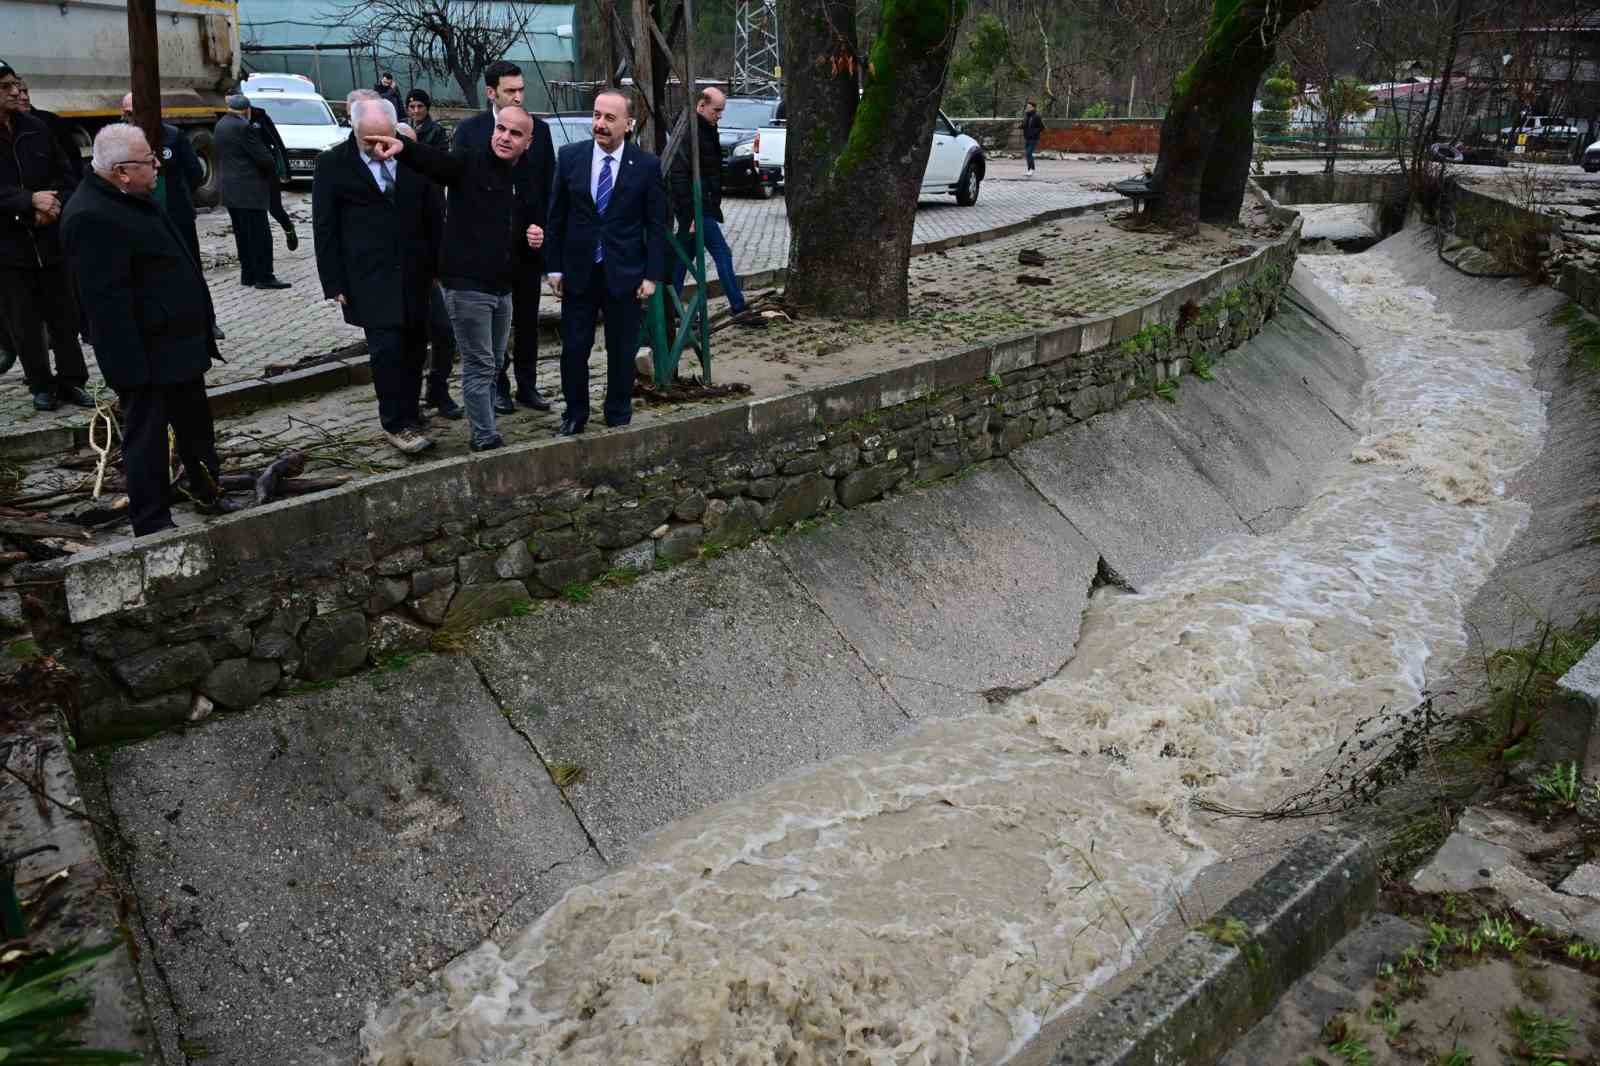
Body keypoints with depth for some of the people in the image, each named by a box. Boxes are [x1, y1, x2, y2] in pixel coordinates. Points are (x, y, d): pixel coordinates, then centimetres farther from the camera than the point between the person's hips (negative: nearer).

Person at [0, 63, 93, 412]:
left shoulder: (35, 130, 5)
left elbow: (68, 180, 7)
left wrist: (54, 206, -10)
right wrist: (30, 201, -25)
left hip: (51, 242, 3)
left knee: (65, 317, 6)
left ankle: (70, 380, 17)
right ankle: (42, 386, 16)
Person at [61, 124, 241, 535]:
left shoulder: (133, 198, 10)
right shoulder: (92, 218, -23)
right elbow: (106, 300, -25)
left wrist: (200, 330, 21)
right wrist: (132, 364, -24)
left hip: (178, 345, 10)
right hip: (148, 356, -10)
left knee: (196, 427, 22)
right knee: (146, 438, 2)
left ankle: (209, 495, 39)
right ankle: (153, 528, 11)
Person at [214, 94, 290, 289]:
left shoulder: (220, 125, 12)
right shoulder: (242, 127, -16)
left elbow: (216, 154, 18)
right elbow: (263, 157, -16)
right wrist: (272, 170, 3)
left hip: (228, 189, 9)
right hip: (247, 190, -9)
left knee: (243, 235, 13)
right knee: (260, 235, -5)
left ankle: (248, 275, 17)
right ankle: (263, 277, -5)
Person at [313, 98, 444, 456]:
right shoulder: (333, 165, -1)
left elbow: (435, 216, 10)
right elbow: (324, 229, 0)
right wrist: (334, 283, -5)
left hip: (414, 274, 3)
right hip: (369, 278, -3)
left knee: (413, 348, 6)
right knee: (387, 348, -10)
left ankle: (408, 416, 18)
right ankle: (397, 423, -1)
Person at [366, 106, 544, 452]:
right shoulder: (469, 163, -6)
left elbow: (528, 232, 23)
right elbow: (431, 159, -26)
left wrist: (535, 241, -1)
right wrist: (402, 147, -48)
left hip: (502, 289, 7)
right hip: (466, 285, -7)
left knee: (493, 365, 16)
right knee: (479, 366, -3)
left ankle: (484, 435, 28)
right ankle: (487, 440, 6)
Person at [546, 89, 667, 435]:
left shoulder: (646, 165, -5)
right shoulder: (570, 157, -1)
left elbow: (656, 225, -2)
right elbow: (556, 216, 4)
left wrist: (652, 275, -6)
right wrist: (554, 267, 1)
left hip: (624, 275, -1)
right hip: (578, 272, 1)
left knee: (622, 351, 9)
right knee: (573, 349, 6)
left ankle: (618, 418, 24)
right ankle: (574, 415, 22)